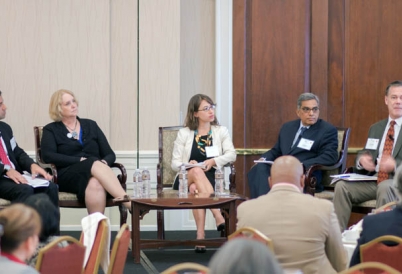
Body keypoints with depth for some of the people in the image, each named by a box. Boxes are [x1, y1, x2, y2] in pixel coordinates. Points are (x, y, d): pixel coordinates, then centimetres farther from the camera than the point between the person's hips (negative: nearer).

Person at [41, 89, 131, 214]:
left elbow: (110, 154, 16)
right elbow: (48, 156, -4)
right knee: (96, 166, -36)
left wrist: (104, 162, -9)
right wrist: (80, 160, -14)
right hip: (67, 176, -3)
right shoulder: (51, 130, 14)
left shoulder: (90, 125, 22)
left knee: (95, 183, -38)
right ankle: (129, 203, -51)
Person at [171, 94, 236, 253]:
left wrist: (213, 161, -17)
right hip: (186, 180, 0)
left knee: (196, 188, -36)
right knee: (197, 172, -37)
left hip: (212, 179, 0)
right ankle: (218, 216, -47)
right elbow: (175, 163, 6)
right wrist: (188, 165, -17)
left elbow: (231, 155, 1)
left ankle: (200, 234, -41)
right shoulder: (184, 134, 12)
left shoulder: (221, 131, 15)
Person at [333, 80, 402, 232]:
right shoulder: (375, 128, 19)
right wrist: (362, 159, -3)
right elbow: (363, 154, 22)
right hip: (373, 181, 5)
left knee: (385, 187, -38)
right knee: (342, 186, -18)